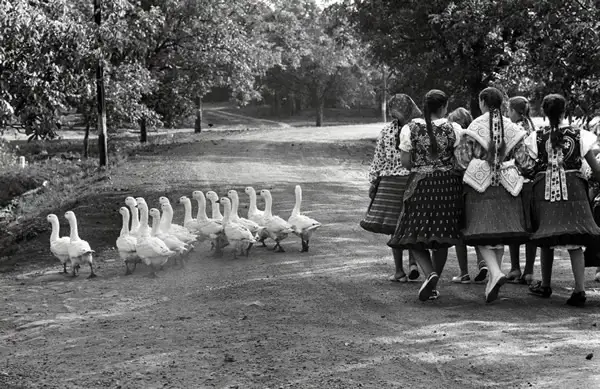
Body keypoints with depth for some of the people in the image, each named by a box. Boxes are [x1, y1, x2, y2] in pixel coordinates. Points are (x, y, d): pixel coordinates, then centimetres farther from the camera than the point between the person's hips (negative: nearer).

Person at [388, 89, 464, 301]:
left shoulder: (410, 129, -4)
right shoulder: (454, 130, -3)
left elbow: (405, 162, -1)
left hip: (420, 184, -1)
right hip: (448, 184, 1)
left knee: (415, 236, 6)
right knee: (441, 238, 13)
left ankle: (430, 274, -18)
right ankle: (433, 285, 18)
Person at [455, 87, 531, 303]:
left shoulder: (475, 127, -5)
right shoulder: (511, 128, 5)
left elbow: (463, 159, -5)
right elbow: (522, 159, 6)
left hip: (480, 182, -3)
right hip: (505, 185, 4)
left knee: (481, 232, -4)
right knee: (500, 231, 11)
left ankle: (495, 273, -25)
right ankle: (493, 278, 16)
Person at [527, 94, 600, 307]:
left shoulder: (537, 137, 0)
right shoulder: (578, 135, 0)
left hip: (545, 189, 1)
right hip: (573, 188, -1)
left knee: (547, 240, 14)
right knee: (574, 242, 0)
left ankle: (545, 286, 25)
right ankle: (579, 289, -12)